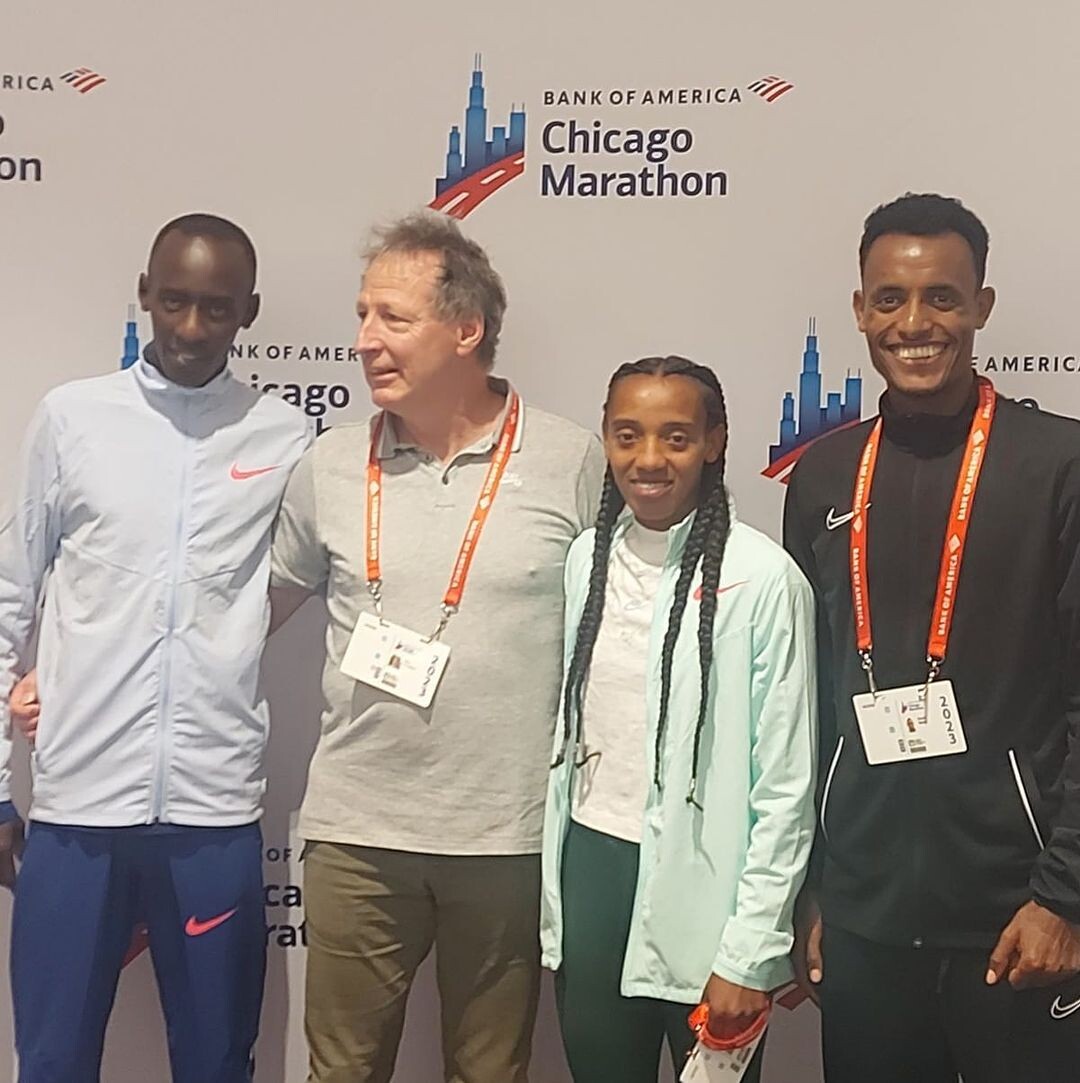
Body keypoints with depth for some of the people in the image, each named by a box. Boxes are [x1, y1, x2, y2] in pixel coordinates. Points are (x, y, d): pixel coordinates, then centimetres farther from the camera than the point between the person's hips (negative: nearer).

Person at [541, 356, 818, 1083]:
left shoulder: (763, 577, -13)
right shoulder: (586, 558, 3)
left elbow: (786, 785, -11)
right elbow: (566, 728, 8)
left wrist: (750, 954, -11)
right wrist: (549, 896, 9)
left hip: (702, 887, -4)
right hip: (591, 873, 5)